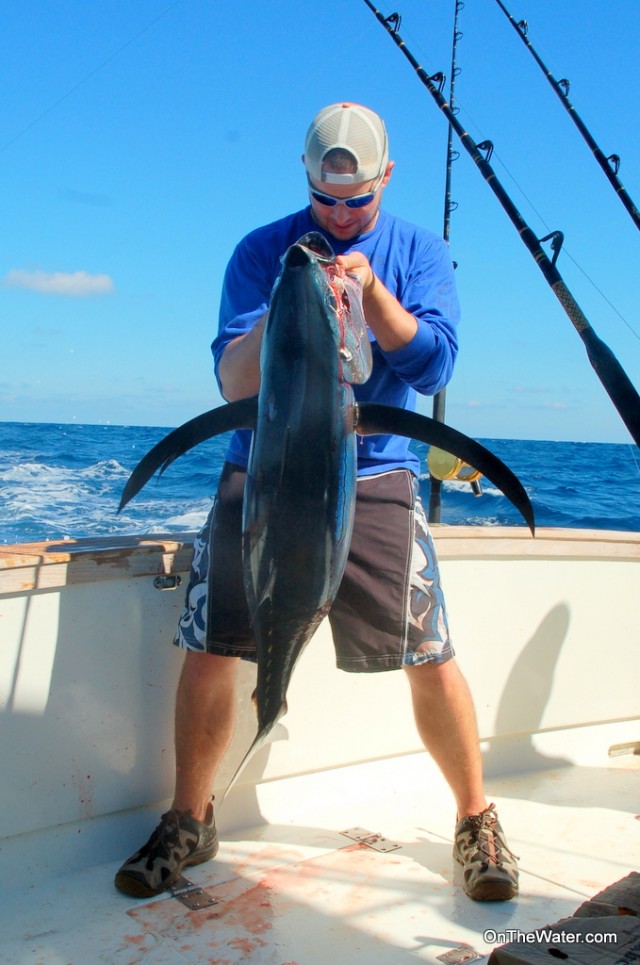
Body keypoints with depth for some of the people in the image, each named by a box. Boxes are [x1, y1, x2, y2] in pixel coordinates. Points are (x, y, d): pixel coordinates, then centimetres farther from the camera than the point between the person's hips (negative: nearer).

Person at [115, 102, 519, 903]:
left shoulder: (419, 251, 5)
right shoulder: (262, 251, 4)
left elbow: (432, 367, -6)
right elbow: (232, 380, -3)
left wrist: (370, 287, -17)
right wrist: (278, 317, -22)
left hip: (375, 478, 0)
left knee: (431, 656, -6)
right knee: (207, 650, -3)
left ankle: (477, 822, 17)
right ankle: (187, 823, 19)